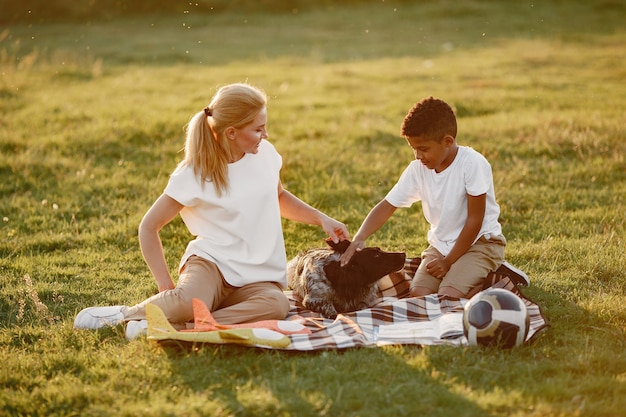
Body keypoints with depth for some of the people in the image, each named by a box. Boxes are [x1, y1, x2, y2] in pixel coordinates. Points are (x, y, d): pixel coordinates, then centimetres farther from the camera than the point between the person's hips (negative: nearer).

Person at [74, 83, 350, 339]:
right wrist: (166, 287, -11)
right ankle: (126, 314, -10)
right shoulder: (195, 173, -8)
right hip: (211, 262, -4)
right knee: (188, 300, -41)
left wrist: (321, 219, 14)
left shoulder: (265, 153, 6)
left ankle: (176, 328, -30)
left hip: (259, 278, 4)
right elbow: (149, 226, -3)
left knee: (277, 305, -35)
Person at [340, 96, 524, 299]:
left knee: (448, 297, -27)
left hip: (479, 242, -6)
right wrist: (359, 239, -18)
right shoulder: (417, 169, -4)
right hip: (441, 244, 6)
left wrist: (449, 261, -14)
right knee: (418, 294, -17)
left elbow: (475, 220, -17)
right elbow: (387, 206, -2)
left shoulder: (472, 164, -21)